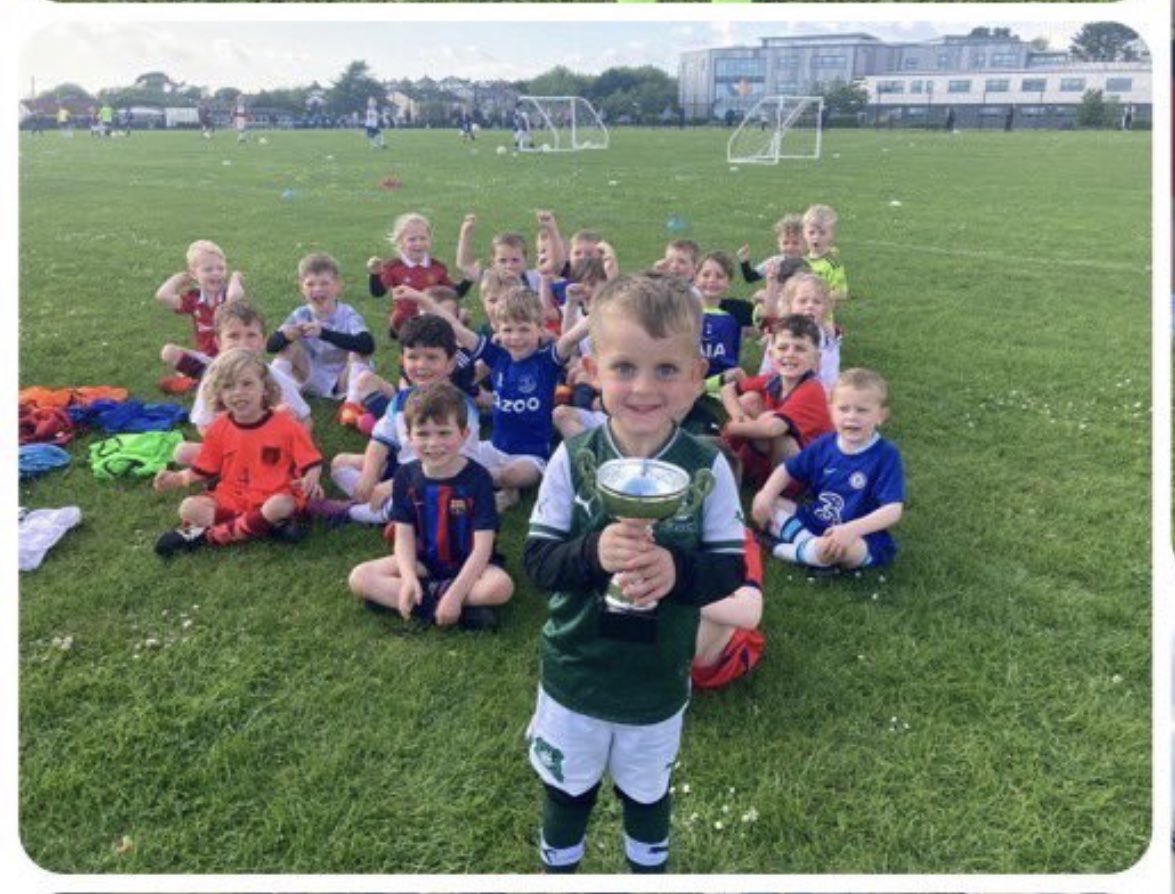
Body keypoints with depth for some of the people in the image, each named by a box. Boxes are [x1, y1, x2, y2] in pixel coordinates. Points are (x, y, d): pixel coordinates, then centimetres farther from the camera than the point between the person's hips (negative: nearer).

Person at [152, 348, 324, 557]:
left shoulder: (285, 426, -6)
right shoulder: (219, 429, 4)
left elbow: (312, 462, -3)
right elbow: (202, 471, 14)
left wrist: (311, 480, -25)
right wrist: (176, 479, -3)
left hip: (272, 498, -3)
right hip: (230, 500, 3)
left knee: (281, 506, -37)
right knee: (189, 508, -19)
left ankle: (206, 535, -25)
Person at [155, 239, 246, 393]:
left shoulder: (228, 295, -10)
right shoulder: (194, 299, 0)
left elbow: (235, 296, -39)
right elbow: (162, 296, -16)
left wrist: (234, 277, -17)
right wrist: (180, 276, -2)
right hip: (205, 357, 4)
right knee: (168, 352, -13)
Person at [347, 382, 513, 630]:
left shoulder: (477, 478, -17)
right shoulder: (406, 476, -5)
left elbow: (482, 547, -20)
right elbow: (404, 536, -6)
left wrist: (455, 593, -29)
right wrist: (408, 578, -25)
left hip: (467, 566, -4)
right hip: (423, 563, 4)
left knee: (501, 586, -34)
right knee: (359, 578, -16)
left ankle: (409, 596, -21)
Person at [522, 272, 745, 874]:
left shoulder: (708, 468, -17)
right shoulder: (573, 460, -17)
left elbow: (730, 570, -13)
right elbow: (537, 561, -14)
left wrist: (677, 570, -33)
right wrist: (593, 553, -34)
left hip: (659, 681, 0)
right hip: (574, 674, 0)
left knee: (647, 793, 27)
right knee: (568, 790, 24)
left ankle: (649, 865, 57)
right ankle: (559, 866, 53)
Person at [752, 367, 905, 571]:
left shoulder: (886, 455, -17)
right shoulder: (824, 445, -2)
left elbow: (893, 510, -24)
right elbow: (788, 469, 10)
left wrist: (852, 529, -39)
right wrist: (766, 495, -10)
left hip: (863, 539, -6)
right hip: (813, 522, 6)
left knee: (841, 547, -41)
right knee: (763, 505, -2)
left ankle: (797, 551, -11)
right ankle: (805, 542, -21)